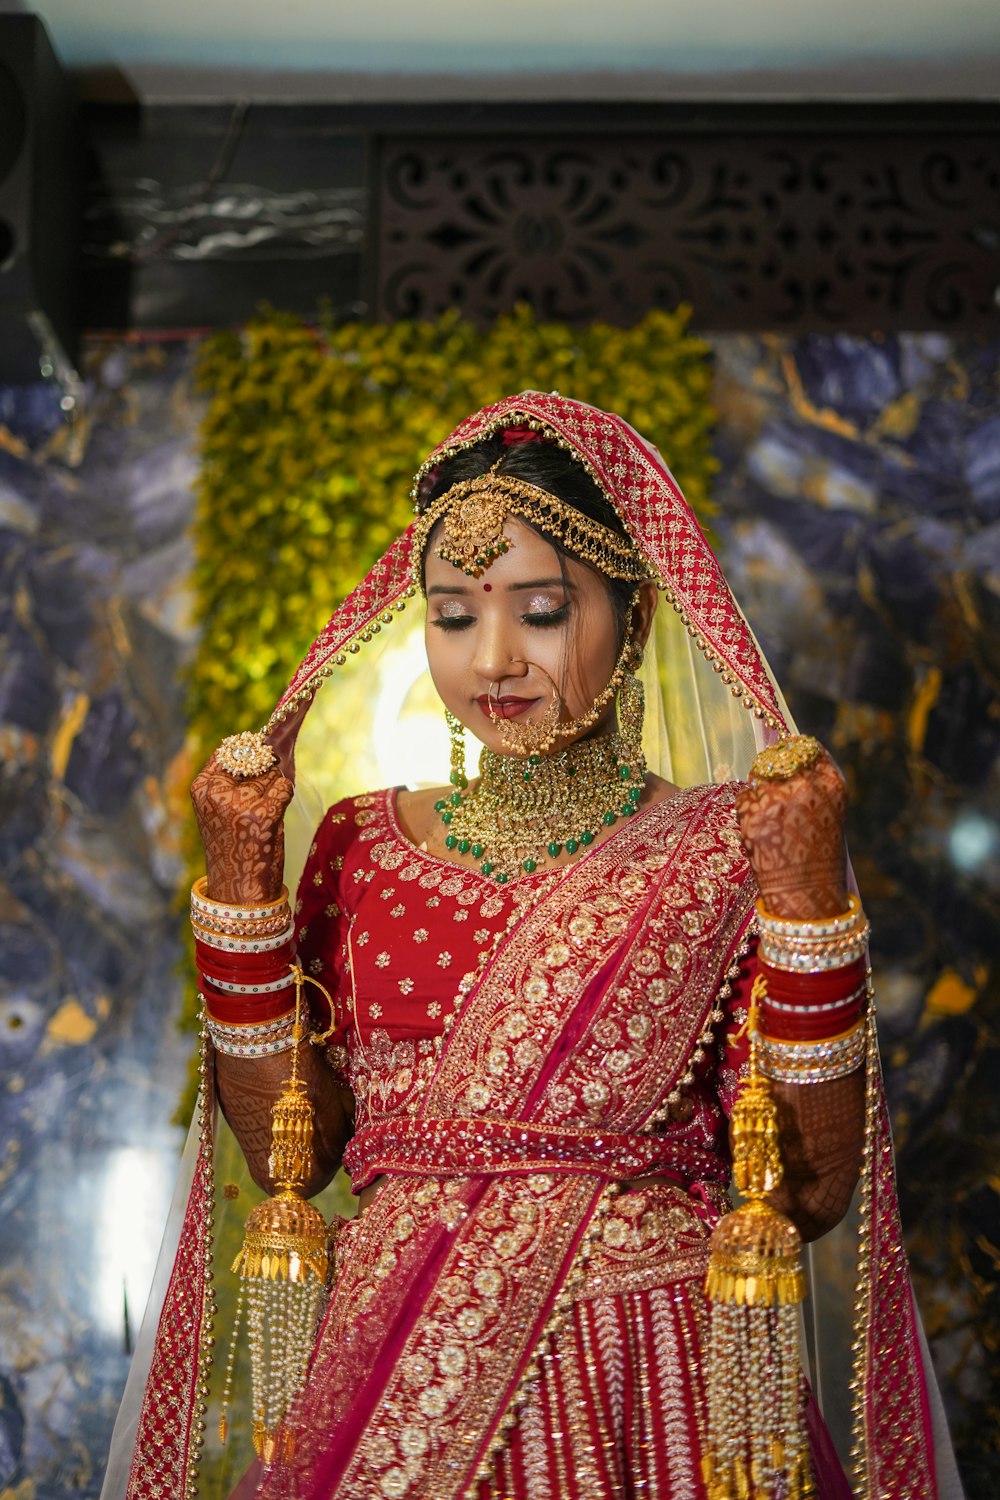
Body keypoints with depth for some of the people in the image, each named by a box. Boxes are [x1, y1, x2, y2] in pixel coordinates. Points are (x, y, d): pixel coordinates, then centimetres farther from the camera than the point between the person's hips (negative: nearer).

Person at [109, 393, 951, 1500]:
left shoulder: (721, 850, -4)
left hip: (649, 1395, -2)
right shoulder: (363, 845, 4)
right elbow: (287, 1152, 0)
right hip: (393, 1379, 2)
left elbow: (811, 1190, -9)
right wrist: (241, 873, -4)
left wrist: (807, 887, -16)